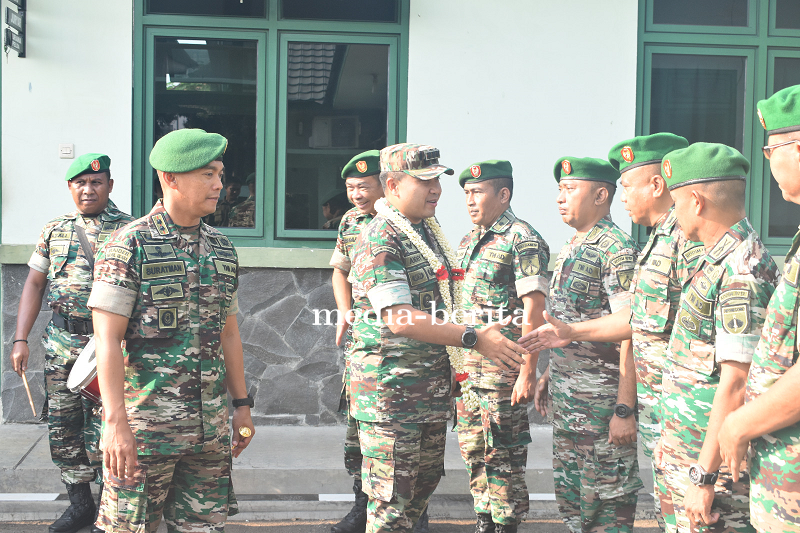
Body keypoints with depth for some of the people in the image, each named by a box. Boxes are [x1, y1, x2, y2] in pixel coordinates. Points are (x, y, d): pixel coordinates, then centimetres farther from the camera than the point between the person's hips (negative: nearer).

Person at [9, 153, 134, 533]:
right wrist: (20, 340, 4)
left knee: (104, 431, -2)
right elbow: (34, 285, 12)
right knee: (63, 427, 9)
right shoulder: (54, 231, 11)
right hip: (61, 346, 4)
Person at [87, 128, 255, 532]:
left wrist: (242, 405, 14)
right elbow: (107, 338, -12)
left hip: (211, 424, 6)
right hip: (146, 422, -5)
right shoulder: (129, 245, -8)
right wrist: (116, 422, -18)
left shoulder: (222, 249, 11)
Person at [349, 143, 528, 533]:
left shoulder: (429, 230, 12)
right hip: (392, 389, -9)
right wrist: (474, 339, -27)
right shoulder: (379, 241, -18)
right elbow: (400, 320, -26)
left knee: (425, 482, 19)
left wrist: (449, 369, 19)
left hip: (433, 386, 9)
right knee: (392, 499, 0)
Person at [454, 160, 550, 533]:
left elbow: (534, 310, -16)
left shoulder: (522, 240, -11)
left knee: (502, 451, 0)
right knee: (473, 448, 14)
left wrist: (528, 372, -19)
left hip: (504, 365, -8)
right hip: (466, 362, 8)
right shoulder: (468, 240, 14)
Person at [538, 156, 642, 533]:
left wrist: (625, 410, -23)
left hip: (601, 401, -9)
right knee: (570, 496, 17)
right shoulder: (571, 249, 13)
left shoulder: (617, 250, -15)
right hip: (564, 395, 9)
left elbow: (630, 336, -20)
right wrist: (547, 375, 20)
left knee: (607, 502, 2)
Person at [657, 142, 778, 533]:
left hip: (713, 461, -9)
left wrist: (705, 476, -21)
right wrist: (669, 441, 21)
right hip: (686, 456, 9)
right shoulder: (719, 259, 12)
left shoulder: (743, 272, -19)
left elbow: (735, 384, -23)